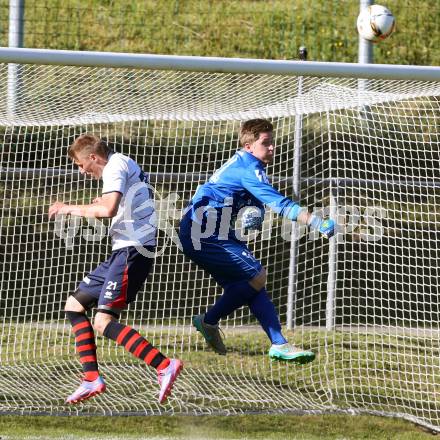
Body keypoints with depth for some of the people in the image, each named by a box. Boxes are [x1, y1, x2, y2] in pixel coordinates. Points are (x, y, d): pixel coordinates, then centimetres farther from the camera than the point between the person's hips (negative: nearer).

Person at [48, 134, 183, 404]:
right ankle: (92, 379, 6)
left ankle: (165, 366, -23)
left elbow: (108, 209, -26)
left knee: (104, 322, -18)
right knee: (74, 305, 12)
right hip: (123, 252, 11)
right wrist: (98, 207, 20)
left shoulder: (115, 167, -10)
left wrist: (70, 208, -15)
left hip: (132, 250, -11)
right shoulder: (124, 164, 21)